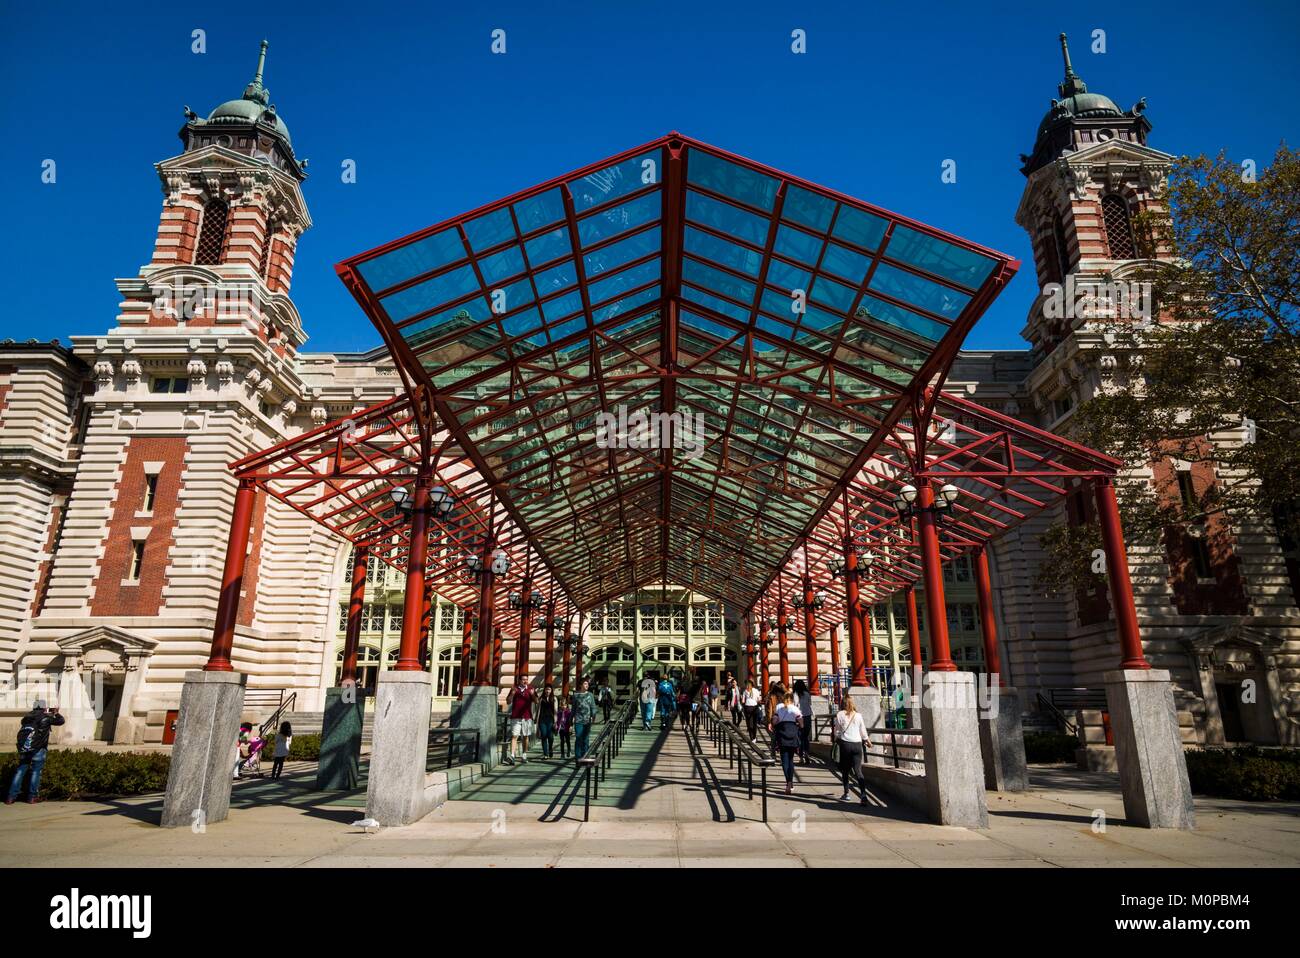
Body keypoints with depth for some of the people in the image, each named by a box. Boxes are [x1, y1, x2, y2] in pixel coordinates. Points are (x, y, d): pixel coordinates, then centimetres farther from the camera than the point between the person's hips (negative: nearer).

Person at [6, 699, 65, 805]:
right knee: (35, 772, 4)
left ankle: (11, 797, 7)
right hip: (38, 750, -4)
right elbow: (61, 721, 8)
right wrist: (56, 713, 28)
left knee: (20, 771, 11)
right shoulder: (46, 717, 0)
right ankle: (32, 797, 5)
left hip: (23, 749, 4)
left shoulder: (27, 717, 13)